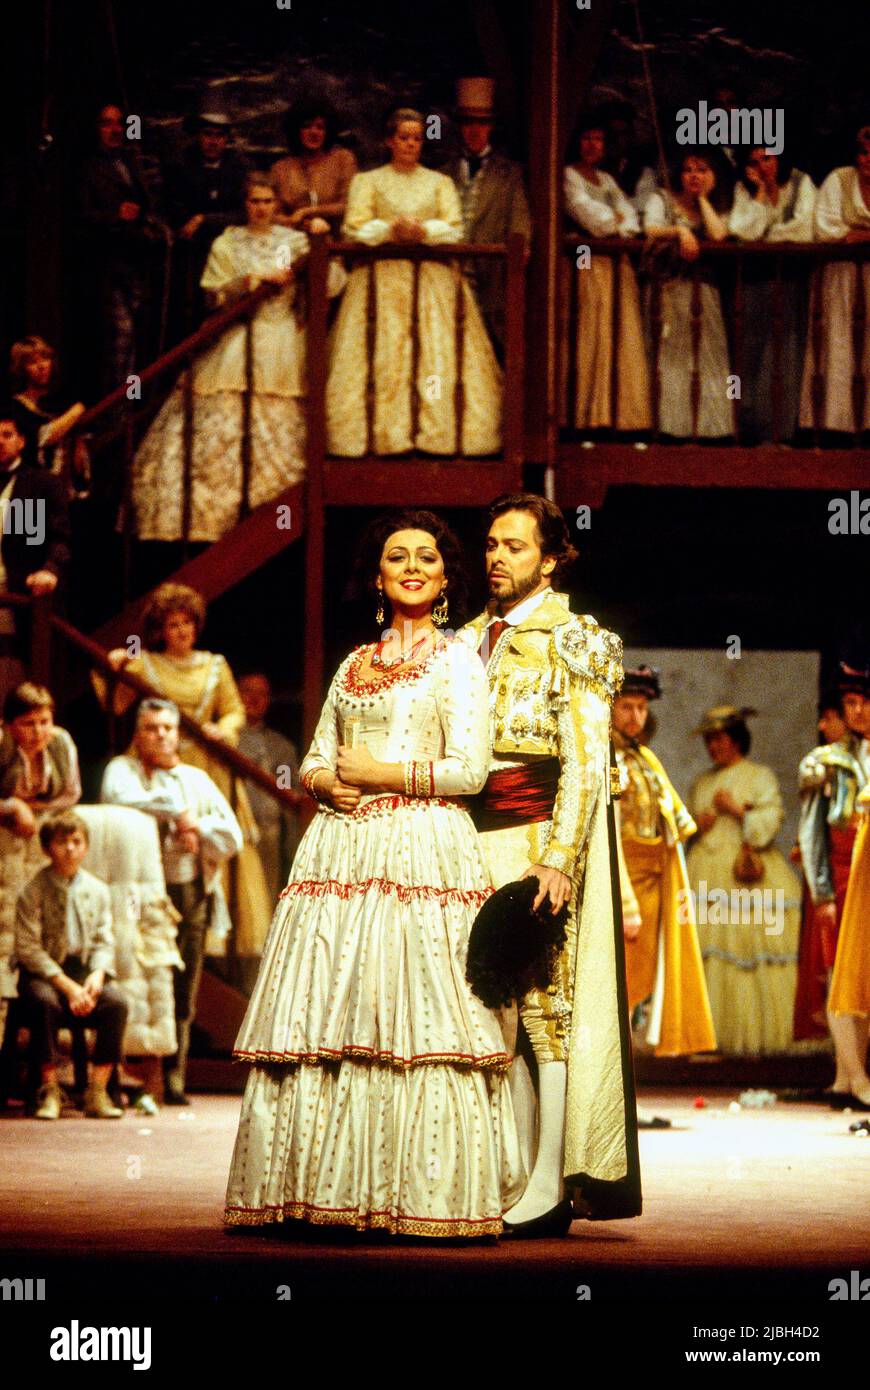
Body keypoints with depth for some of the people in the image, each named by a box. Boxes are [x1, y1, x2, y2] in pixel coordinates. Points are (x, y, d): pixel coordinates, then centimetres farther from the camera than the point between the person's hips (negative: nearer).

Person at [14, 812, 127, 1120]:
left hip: (85, 967, 3)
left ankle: (97, 1091, -18)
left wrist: (97, 975, -12)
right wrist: (66, 985, -19)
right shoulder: (34, 891, -6)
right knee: (45, 1002, -37)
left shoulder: (97, 890, 7)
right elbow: (28, 947, -11)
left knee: (116, 1002, -26)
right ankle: (49, 1090, -23)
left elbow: (104, 941, 10)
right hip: (42, 971, -3)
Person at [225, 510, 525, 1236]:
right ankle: (325, 1190, 2)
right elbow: (316, 760, 20)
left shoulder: (457, 662, 4)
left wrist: (376, 774, -6)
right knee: (326, 1014, 0)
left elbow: (470, 769, -6)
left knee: (412, 1016, -11)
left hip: (422, 853, -6)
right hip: (343, 849, 6)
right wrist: (328, 782, -2)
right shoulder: (353, 665, 20)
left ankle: (422, 1197, -10)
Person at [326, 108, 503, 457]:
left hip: (433, 282, 1)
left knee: (437, 356, -8)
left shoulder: (440, 183, 16)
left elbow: (454, 229, 4)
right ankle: (381, 434, -11)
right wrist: (391, 229, -15)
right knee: (383, 357, -10)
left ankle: (438, 432, -8)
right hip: (382, 280, -1)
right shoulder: (367, 181, 13)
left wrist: (424, 231, -14)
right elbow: (355, 228, 0)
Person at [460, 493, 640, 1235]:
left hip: (541, 832, -6)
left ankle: (550, 1189, -7)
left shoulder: (571, 640, -2)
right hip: (478, 837, 6)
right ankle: (518, 1178, 8)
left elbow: (586, 763, -9)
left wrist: (559, 860, -18)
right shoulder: (474, 639, 18)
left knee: (544, 997, -8)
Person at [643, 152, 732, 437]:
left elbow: (718, 234, -4)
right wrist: (680, 231, -20)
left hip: (703, 290, 3)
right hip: (668, 286, -3)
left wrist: (703, 198, 5)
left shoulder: (713, 209, 18)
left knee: (705, 357, -8)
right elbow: (651, 229, -6)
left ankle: (704, 424, -10)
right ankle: (671, 427, -15)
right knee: (670, 354, -12)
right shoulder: (662, 200, 12)